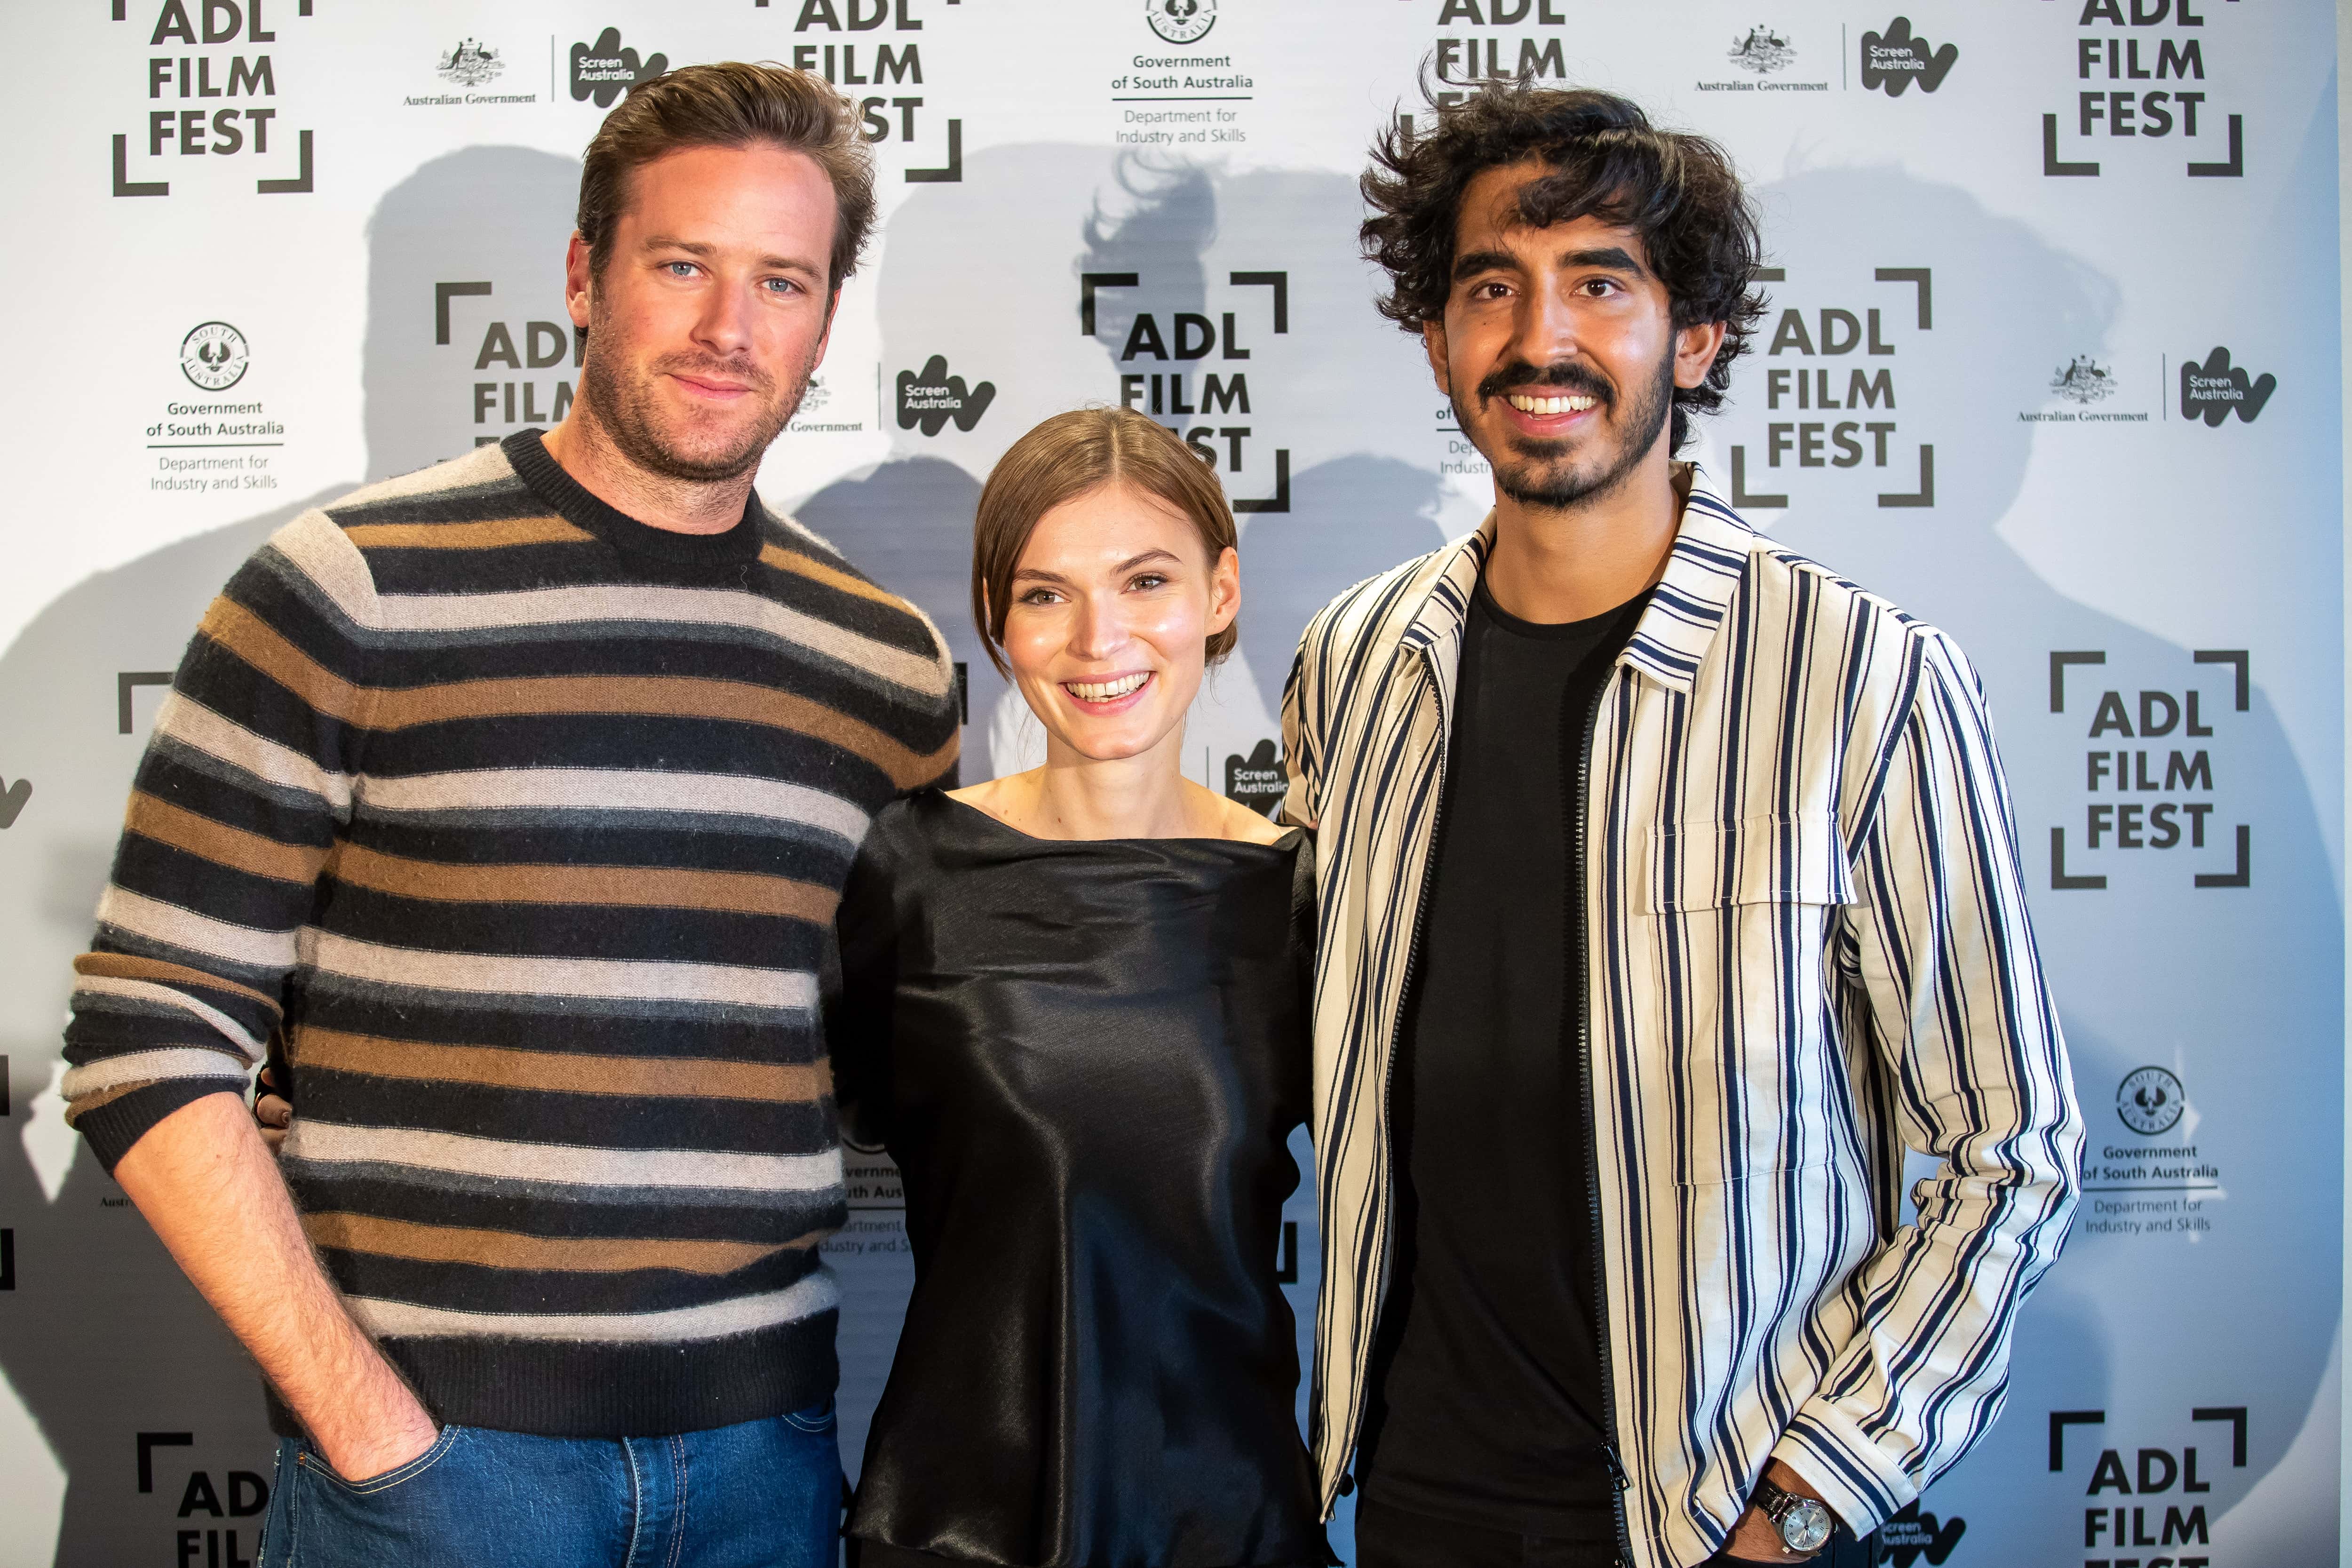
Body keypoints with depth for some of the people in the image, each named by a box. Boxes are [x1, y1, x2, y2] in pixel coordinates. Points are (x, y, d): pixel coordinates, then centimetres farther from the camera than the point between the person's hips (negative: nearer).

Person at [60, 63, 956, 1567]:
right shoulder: (350, 595, -6)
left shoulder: (891, 665, 4)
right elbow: (151, 1044, -7)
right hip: (435, 1445, -3)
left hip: (766, 1442, 4)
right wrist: (359, 1416, -11)